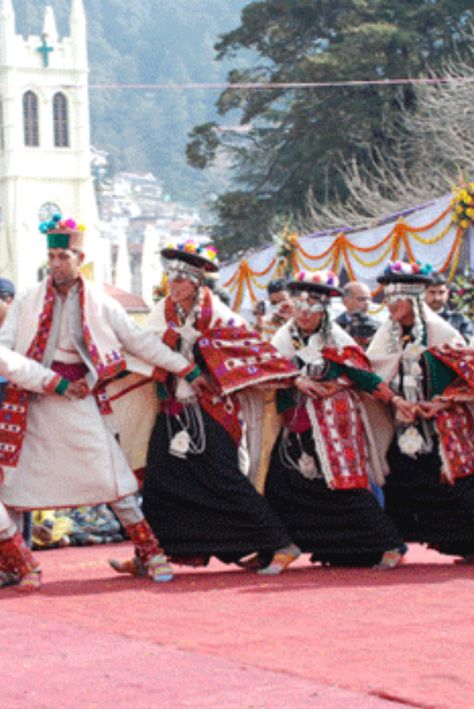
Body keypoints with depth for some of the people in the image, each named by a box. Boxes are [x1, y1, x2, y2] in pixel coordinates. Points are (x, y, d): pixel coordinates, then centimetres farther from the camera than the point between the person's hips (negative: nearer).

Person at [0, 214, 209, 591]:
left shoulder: (99, 303, 4)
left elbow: (141, 341, 7)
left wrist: (187, 370, 5)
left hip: (81, 402, -1)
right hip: (34, 400, 1)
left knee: (112, 476, -6)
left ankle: (151, 552, 1)